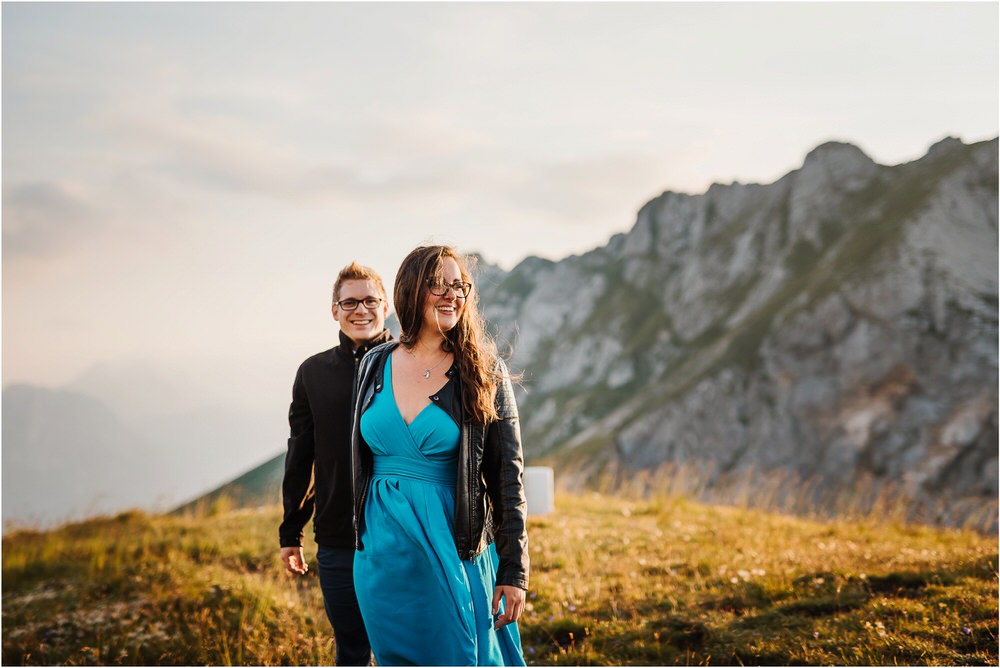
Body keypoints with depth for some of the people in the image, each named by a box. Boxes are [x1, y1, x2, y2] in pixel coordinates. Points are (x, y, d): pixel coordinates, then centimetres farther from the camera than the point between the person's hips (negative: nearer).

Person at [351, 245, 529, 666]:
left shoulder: (482, 374, -5)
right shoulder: (375, 365, 5)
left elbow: (508, 479, -5)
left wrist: (514, 572, -9)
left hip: (454, 549, -3)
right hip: (384, 551, 4)